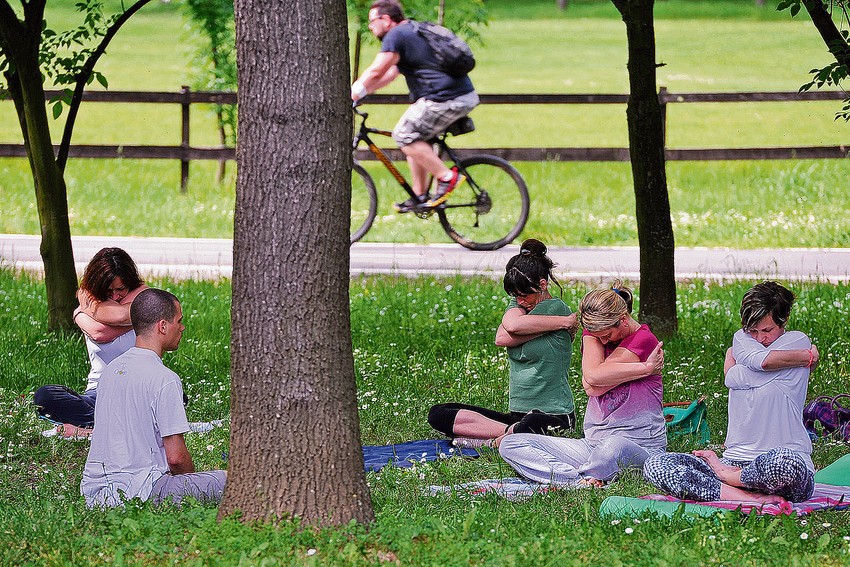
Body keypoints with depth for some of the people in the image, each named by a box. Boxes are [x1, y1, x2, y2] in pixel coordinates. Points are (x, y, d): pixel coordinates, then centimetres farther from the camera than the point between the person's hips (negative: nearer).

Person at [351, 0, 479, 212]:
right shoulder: (412, 31, 23)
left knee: (404, 135, -5)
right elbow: (390, 73, 26)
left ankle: (446, 177, -6)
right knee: (415, 136, 19)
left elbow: (376, 72, -8)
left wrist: (352, 94, 1)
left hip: (445, 99, -10)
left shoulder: (396, 35, -8)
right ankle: (420, 196, 20)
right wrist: (361, 91, 21)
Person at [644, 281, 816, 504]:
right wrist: (810, 357, -2)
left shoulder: (798, 341, 2)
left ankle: (724, 474, -10)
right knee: (655, 466, -15)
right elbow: (760, 360, -7)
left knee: (785, 461, -45)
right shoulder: (741, 338, 17)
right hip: (736, 459, 5)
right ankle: (750, 498, -29)